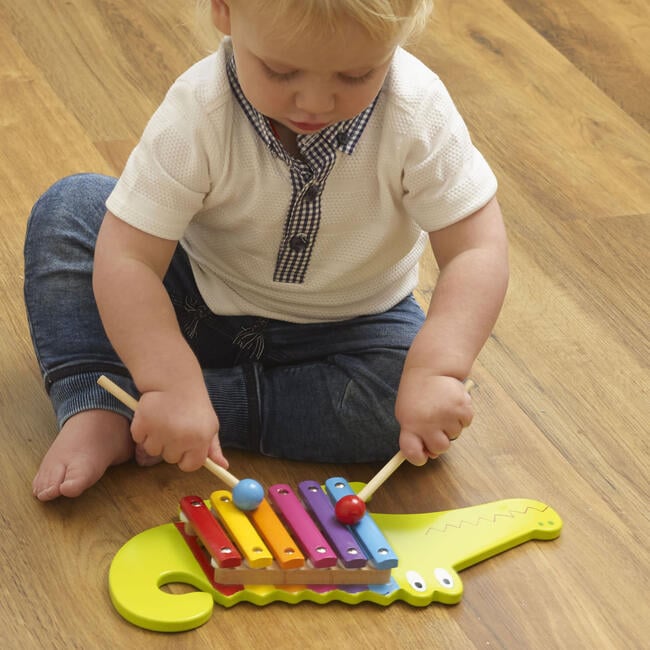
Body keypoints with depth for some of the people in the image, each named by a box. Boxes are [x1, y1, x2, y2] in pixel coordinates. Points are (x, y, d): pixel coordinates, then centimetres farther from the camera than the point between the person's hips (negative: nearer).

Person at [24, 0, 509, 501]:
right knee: (69, 206, -16)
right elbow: (127, 259, -30)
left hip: (348, 323, 0)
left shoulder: (418, 115, -27)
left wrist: (437, 369, -45)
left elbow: (477, 249, -28)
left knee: (404, 399, -31)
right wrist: (172, 385, -44)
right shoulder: (197, 114, -28)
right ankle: (95, 411, -23)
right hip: (201, 300, 0)